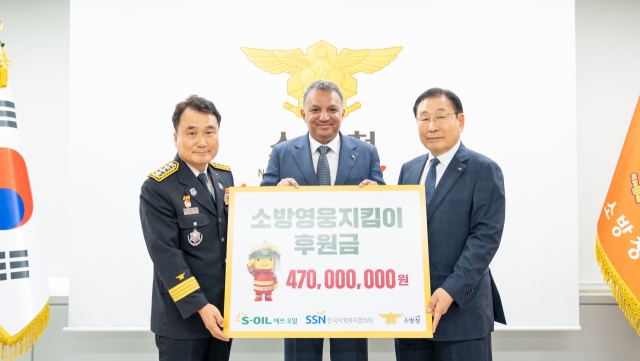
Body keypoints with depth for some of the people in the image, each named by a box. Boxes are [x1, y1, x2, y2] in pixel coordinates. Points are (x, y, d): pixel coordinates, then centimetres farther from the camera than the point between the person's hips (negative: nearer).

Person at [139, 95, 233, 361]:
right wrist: (199, 306, -22)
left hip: (224, 309, 6)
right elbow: (165, 254, -19)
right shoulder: (157, 187, -15)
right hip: (182, 315, -6)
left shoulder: (225, 175, 6)